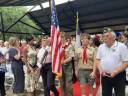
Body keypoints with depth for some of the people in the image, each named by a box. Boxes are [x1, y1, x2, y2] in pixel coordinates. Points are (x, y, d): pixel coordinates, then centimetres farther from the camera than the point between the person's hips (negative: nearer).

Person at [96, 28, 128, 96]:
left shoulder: (121, 46, -7)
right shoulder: (101, 47, 7)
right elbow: (97, 60, 12)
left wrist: (115, 72, -20)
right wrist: (100, 70, -6)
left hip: (119, 76, -4)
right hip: (105, 76, 4)